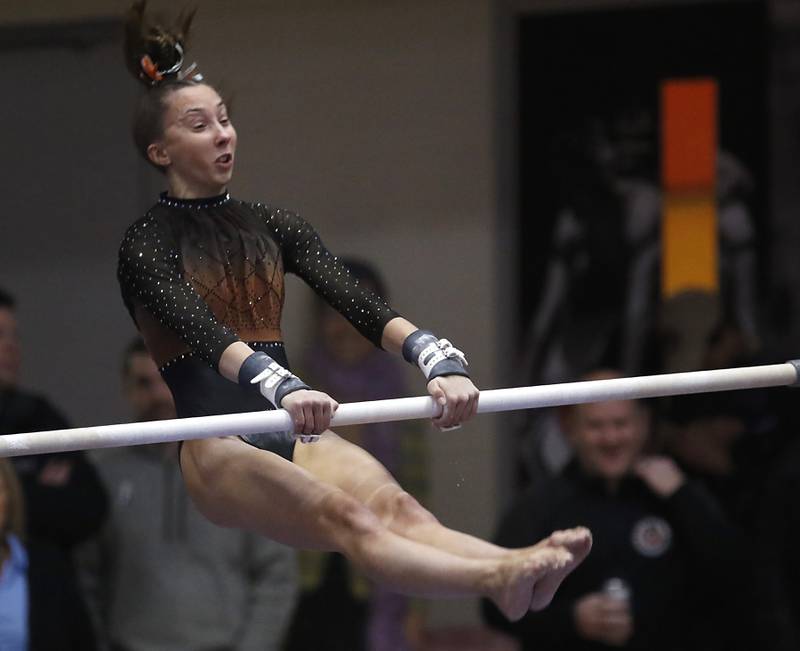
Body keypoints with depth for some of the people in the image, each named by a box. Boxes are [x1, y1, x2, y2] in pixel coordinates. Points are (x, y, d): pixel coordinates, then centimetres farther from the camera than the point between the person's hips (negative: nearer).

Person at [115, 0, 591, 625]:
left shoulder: (271, 226, 18)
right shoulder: (147, 244, 1)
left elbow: (357, 302, 1)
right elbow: (204, 334, -19)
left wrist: (439, 359, -18)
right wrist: (283, 386, -39)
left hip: (293, 431, 5)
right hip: (215, 443, -5)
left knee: (394, 504, -29)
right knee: (345, 518, -34)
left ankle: (520, 570, -60)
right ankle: (500, 581, -63)